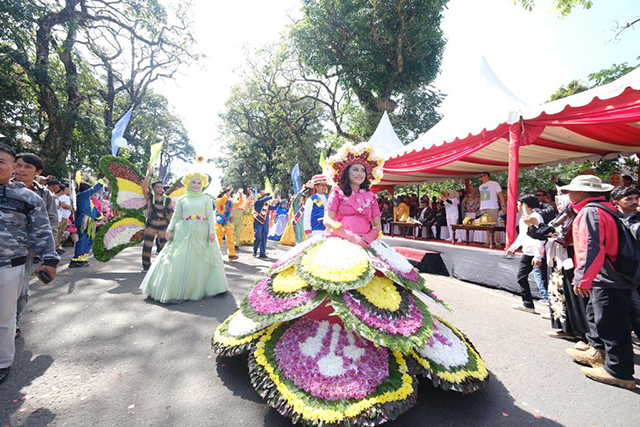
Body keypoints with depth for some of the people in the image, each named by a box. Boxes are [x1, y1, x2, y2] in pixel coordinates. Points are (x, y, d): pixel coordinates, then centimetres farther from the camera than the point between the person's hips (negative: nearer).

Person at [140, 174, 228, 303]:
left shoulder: (206, 199, 6)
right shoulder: (181, 199, 10)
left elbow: (210, 216, 1)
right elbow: (176, 216, 8)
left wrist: (212, 232, -9)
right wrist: (170, 229, -5)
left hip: (201, 233, -1)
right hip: (183, 232, 1)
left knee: (201, 261, 4)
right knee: (180, 260, 0)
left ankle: (199, 288, 19)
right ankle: (177, 289, 9)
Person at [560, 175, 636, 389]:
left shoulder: (590, 212, -19)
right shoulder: (603, 209, 14)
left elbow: (592, 248, -27)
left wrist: (582, 278, -24)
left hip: (608, 281, -11)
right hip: (608, 278, 11)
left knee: (611, 324, -1)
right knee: (595, 315, 23)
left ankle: (619, 372, 11)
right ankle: (598, 353, 38)